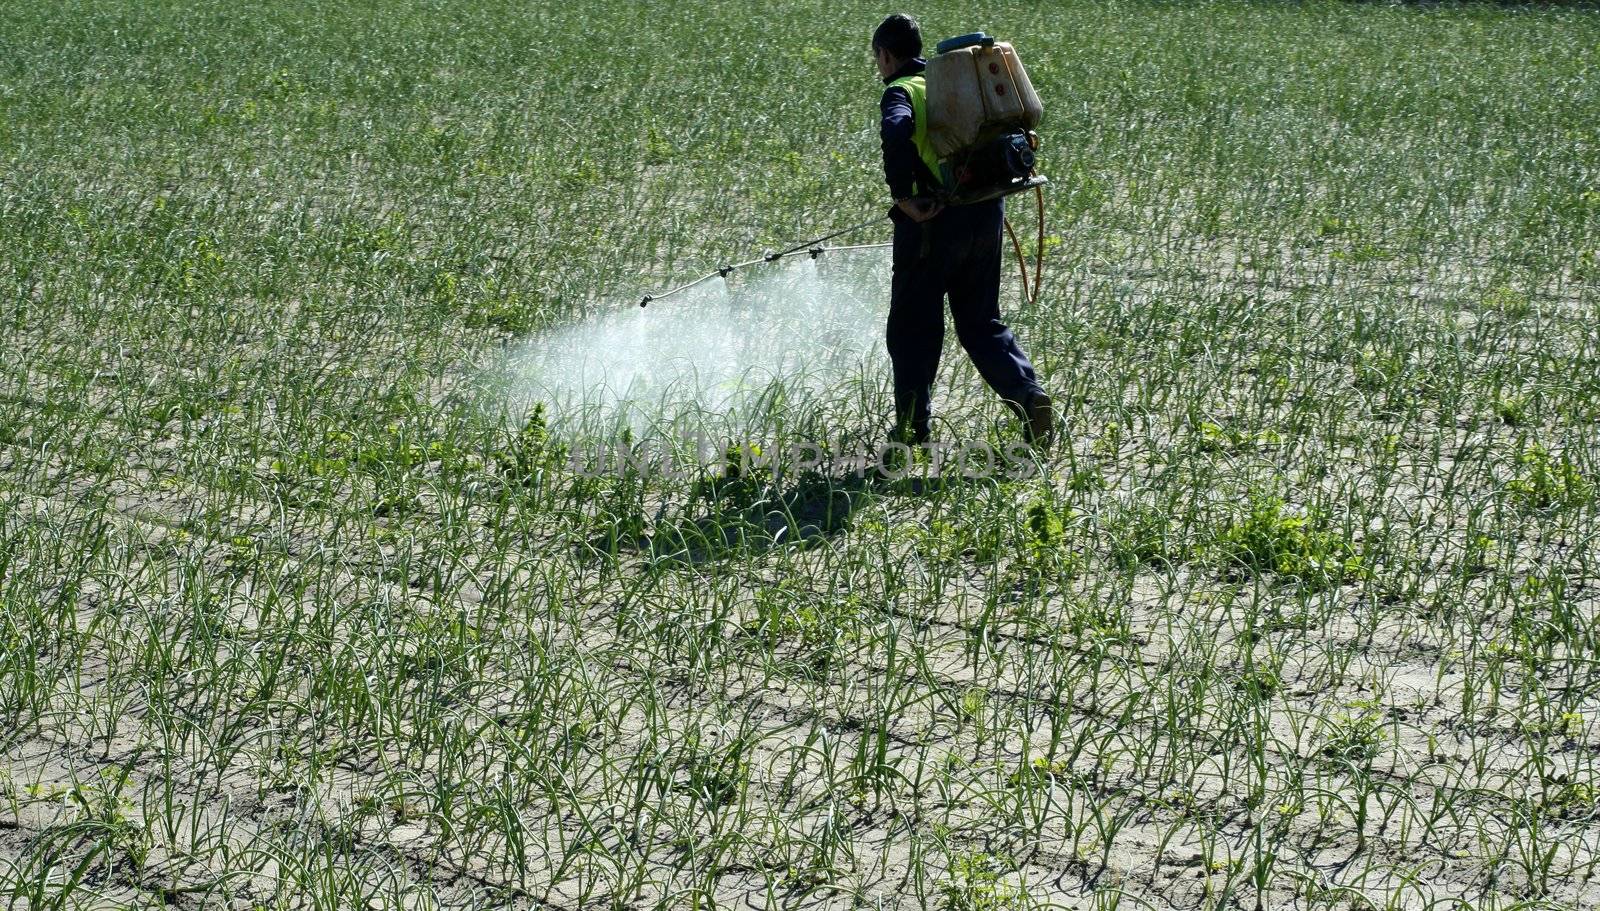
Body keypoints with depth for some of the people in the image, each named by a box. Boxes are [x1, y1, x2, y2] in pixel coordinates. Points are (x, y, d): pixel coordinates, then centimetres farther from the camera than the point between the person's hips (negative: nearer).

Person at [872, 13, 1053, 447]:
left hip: (933, 221, -7)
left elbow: (897, 133, -28)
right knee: (981, 322, 16)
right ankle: (1029, 395, -2)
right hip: (985, 214, 7)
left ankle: (913, 429, 10)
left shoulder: (900, 91, -5)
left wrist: (903, 198, -21)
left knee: (911, 329, 6)